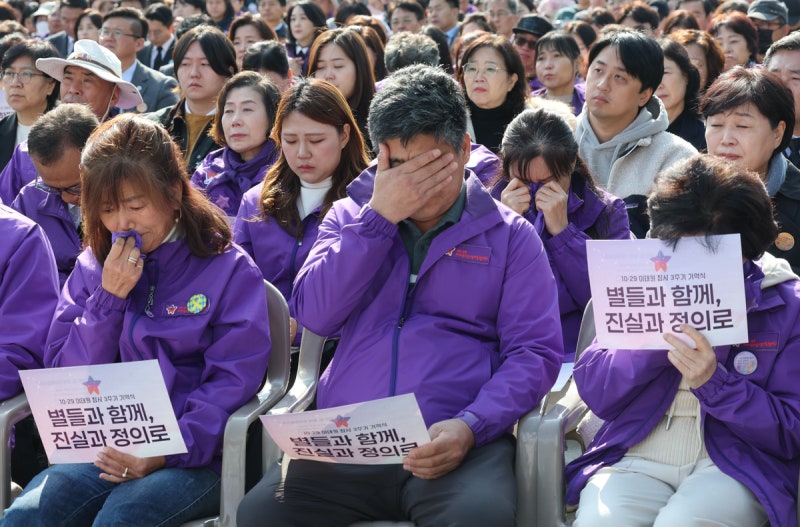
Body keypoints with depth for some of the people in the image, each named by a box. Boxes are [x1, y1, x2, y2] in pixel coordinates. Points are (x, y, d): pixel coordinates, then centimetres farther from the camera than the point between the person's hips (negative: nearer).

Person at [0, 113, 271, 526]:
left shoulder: (230, 269, 1)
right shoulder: (92, 267, 14)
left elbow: (233, 381, -7)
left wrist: (165, 455, -20)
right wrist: (108, 297, -4)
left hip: (194, 455, -4)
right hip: (104, 450, 4)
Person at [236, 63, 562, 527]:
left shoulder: (510, 236, 10)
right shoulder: (350, 217, 17)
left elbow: (536, 351, 2)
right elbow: (315, 315, 1)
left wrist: (470, 426, -15)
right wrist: (379, 216, -4)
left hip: (455, 441, -2)